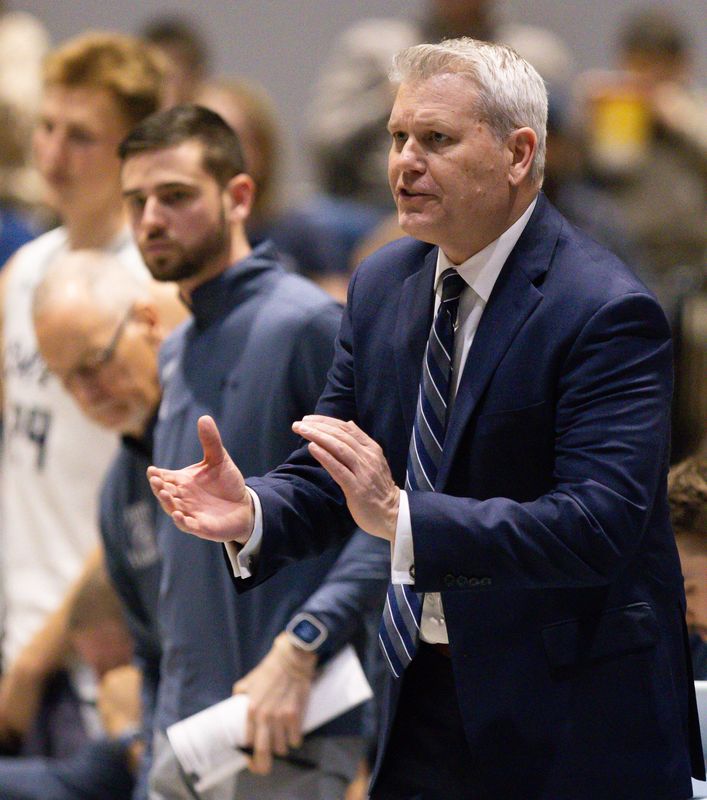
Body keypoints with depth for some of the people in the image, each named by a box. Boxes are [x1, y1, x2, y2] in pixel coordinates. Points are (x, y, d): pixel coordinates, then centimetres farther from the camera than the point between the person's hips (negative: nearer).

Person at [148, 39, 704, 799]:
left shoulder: (607, 311, -17)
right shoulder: (382, 283, 6)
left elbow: (599, 524, -27)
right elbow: (329, 477, 7)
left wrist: (402, 516, -36)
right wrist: (252, 510, -17)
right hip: (427, 696, 6)